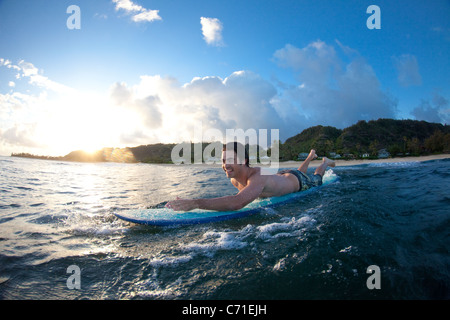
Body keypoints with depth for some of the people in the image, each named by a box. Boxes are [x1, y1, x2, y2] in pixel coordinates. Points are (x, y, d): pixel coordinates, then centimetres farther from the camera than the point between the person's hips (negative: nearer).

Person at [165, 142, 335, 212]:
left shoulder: (257, 178, -51)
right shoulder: (234, 180, -26)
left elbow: (237, 203, -70)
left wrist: (195, 203, -74)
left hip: (298, 181, -5)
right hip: (281, 175, 5)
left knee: (316, 180, 29)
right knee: (300, 171, 39)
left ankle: (325, 162, 55)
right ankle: (310, 157, 63)